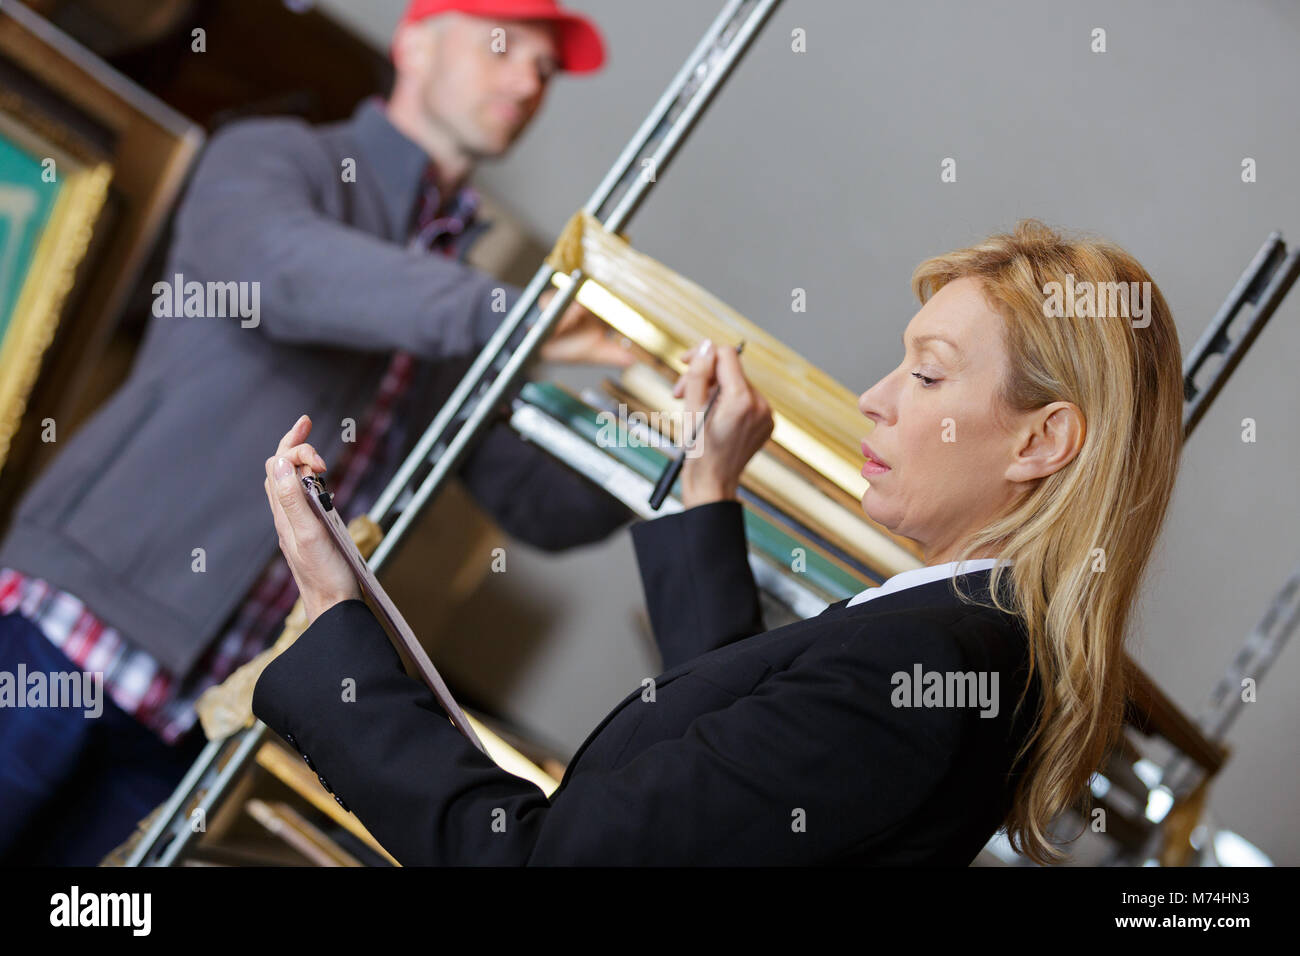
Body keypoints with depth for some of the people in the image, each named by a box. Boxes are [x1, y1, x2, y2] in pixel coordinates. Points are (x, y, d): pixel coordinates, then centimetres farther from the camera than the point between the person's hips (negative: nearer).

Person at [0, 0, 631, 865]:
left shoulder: (461, 296, 17)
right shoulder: (272, 158, -1)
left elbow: (542, 507, 16)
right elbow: (283, 265, -26)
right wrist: (514, 316, -33)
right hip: (72, 630, -6)